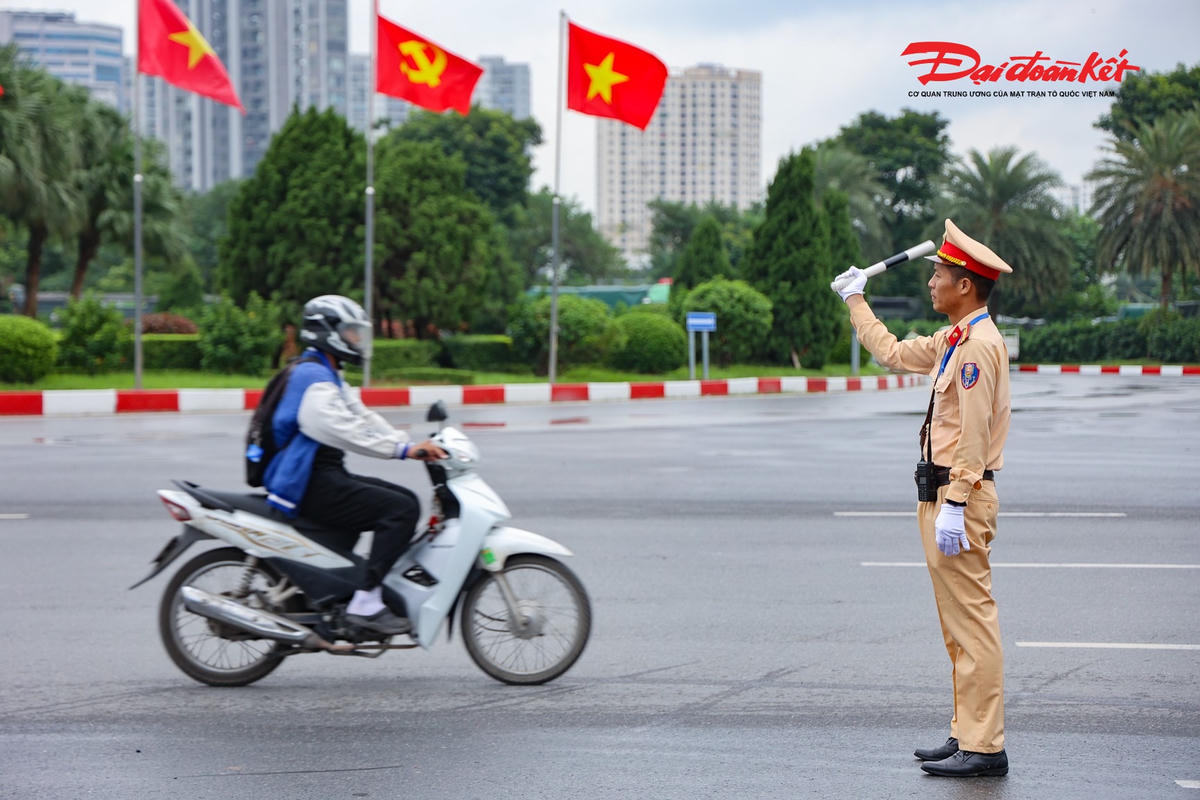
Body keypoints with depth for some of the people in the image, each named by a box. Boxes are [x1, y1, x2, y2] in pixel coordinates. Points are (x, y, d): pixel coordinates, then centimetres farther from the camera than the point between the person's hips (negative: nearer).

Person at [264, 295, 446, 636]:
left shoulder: (329, 376, 22)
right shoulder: (312, 377, -13)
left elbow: (364, 418, 15)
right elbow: (347, 431, -27)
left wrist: (413, 446, 1)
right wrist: (403, 449, -28)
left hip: (326, 477, 11)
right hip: (312, 485, -11)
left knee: (406, 500, 12)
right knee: (401, 509, -19)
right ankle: (365, 602, -21)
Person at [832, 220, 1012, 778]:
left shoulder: (979, 344, -14)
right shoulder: (954, 341, 17)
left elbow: (974, 436, -20)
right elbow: (893, 353, 34)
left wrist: (955, 505, -24)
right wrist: (856, 302, 42)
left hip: (961, 496, -10)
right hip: (942, 494, 10)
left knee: (971, 621, -9)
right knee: (957, 623, 12)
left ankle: (984, 748, -8)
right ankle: (967, 734, 18)